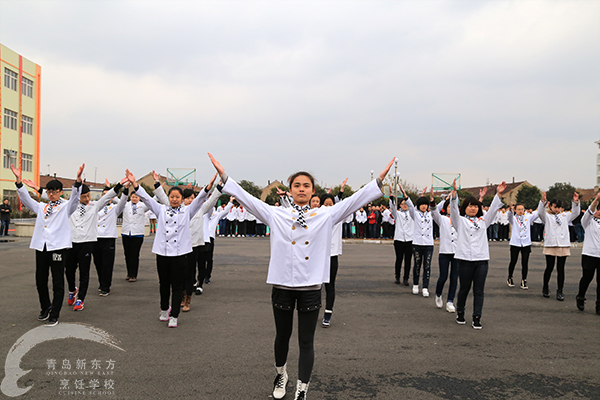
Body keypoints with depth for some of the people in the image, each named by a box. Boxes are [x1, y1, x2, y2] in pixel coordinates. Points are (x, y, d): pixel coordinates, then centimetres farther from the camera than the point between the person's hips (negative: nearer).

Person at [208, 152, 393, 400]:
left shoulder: (326, 215, 3)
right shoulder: (276, 215, 2)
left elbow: (354, 200, -1)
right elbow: (247, 198, -1)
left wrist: (379, 181, -9)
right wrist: (224, 177, -6)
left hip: (310, 287, 0)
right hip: (282, 285, 1)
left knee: (306, 342, 6)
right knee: (282, 335, 19)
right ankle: (281, 375, 45)